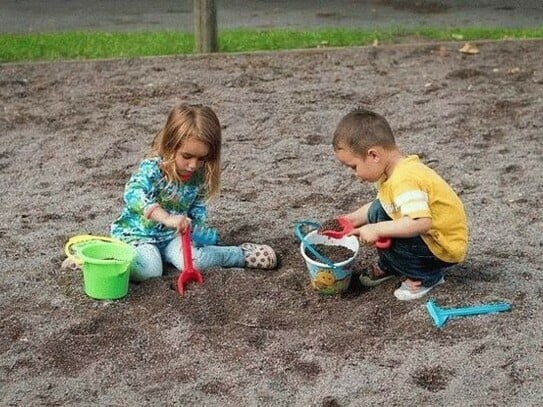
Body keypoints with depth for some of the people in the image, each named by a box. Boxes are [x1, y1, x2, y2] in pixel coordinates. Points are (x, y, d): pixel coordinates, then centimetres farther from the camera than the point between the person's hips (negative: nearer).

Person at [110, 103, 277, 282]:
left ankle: (243, 255, -2)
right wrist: (167, 218, -55)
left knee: (193, 261, -21)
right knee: (148, 270, -34)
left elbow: (198, 209, 8)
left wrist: (190, 228, -13)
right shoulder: (152, 168, -26)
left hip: (171, 236, 5)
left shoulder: (199, 176, -7)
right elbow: (133, 194, -44)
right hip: (137, 234, -4)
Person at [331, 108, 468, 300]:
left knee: (383, 237, -22)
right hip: (430, 236, 9)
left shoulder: (404, 180, -31)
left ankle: (427, 276, -2)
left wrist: (377, 230, -34)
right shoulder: (395, 169, -1)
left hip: (444, 248, -9)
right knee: (377, 211, 6)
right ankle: (388, 266, 22)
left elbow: (421, 223, -42)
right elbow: (383, 205, 13)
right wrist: (355, 218, 6)